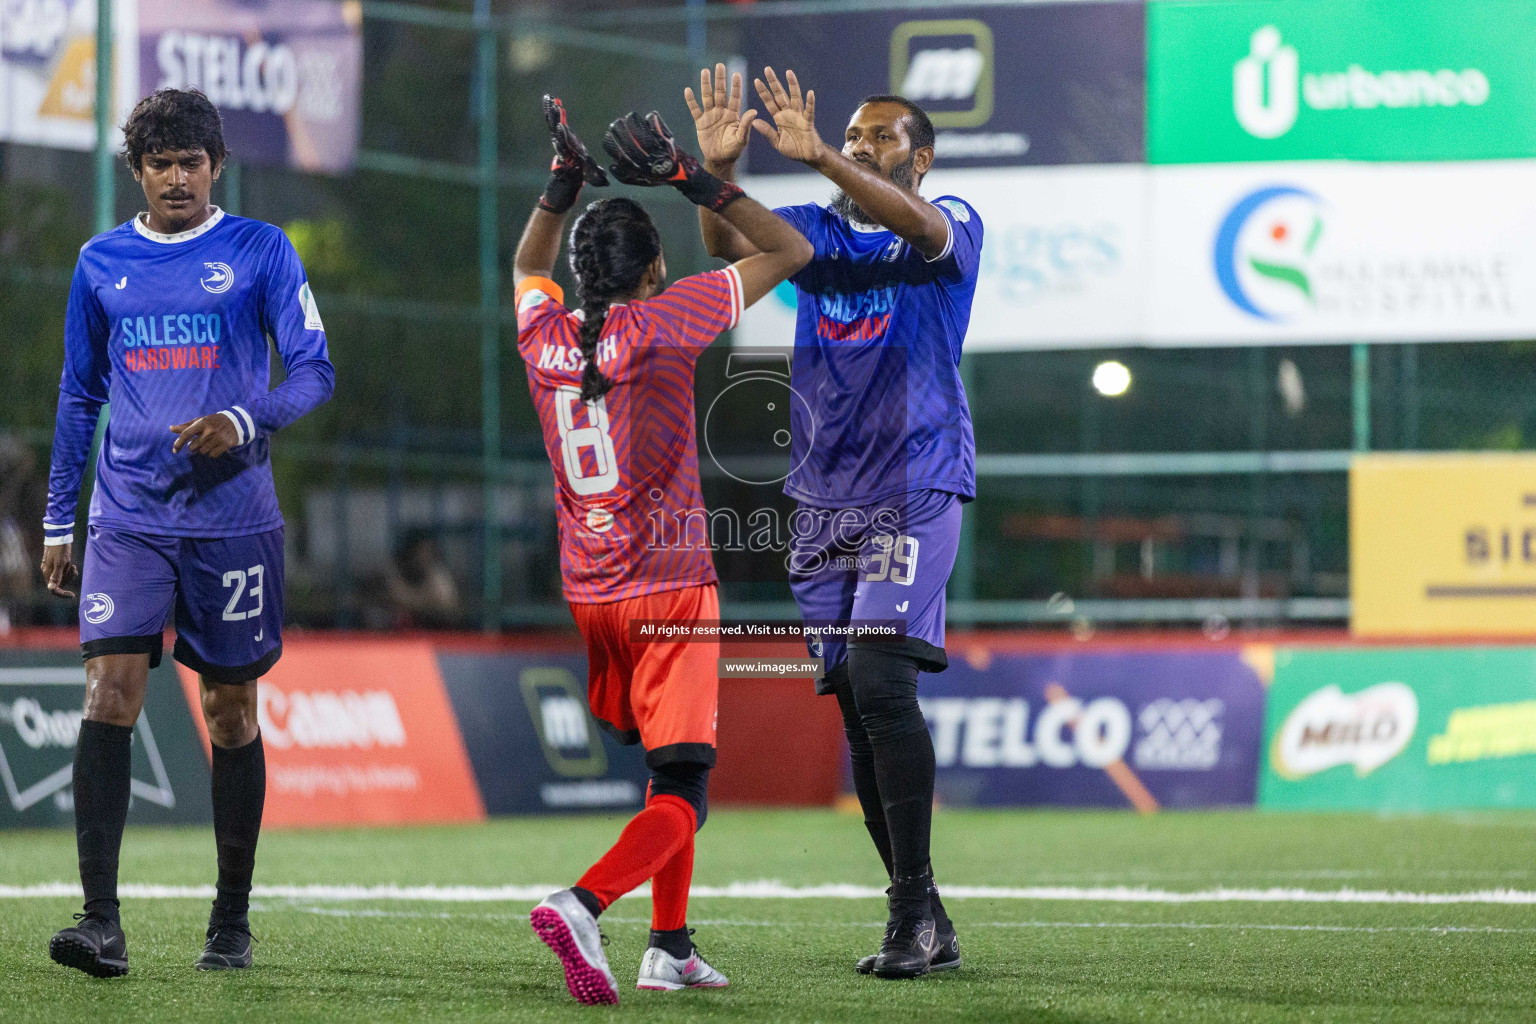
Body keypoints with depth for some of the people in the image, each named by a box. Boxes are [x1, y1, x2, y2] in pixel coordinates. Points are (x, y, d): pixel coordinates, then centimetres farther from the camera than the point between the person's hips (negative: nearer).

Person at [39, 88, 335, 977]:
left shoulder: (260, 252, 1)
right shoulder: (101, 263, 10)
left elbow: (315, 371, -4)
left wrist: (243, 421, -23)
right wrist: (57, 522, 15)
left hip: (232, 516, -1)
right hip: (128, 518, 2)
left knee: (231, 711, 5)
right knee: (109, 696, -13)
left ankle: (232, 923, 16)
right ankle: (102, 921, -17)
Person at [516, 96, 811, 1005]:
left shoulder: (544, 338, 3)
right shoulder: (665, 322, -11)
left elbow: (529, 267, 29)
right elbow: (789, 251, -2)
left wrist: (564, 182, 20)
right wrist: (693, 179, -2)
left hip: (589, 592, 6)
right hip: (670, 589, -6)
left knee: (668, 767, 22)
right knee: (683, 793, -8)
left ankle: (671, 947, 19)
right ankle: (584, 903, -32)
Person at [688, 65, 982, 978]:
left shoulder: (952, 225, -1)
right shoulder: (818, 233, 12)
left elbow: (921, 226, -25)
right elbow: (731, 243, -6)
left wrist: (817, 156, -38)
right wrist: (720, 169, -27)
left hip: (915, 487, -6)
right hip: (827, 499, 6)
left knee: (880, 678, -20)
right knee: (854, 698, 4)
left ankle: (913, 908, -17)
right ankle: (925, 925, 10)